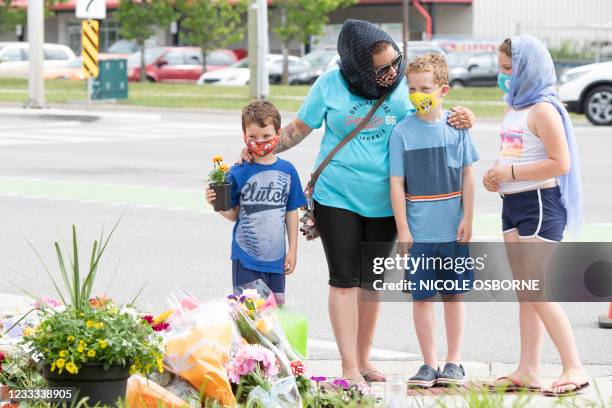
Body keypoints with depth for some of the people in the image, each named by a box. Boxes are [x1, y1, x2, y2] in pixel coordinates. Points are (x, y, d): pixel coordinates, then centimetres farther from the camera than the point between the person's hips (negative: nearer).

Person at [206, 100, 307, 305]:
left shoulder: (287, 171, 2)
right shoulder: (239, 172, -5)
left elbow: (291, 213, 9)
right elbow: (234, 213, 0)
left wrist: (292, 250, 10)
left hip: (276, 259, 3)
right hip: (246, 258, -3)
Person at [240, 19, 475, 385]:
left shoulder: (404, 87, -3)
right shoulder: (331, 86, -8)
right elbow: (299, 129, 4)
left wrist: (459, 118, -11)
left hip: (383, 201, 3)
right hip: (337, 198, -3)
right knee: (345, 280, -5)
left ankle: (364, 358, 26)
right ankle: (349, 368, -3)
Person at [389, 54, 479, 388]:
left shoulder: (457, 126, 0)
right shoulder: (402, 132, -4)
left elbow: (467, 175, 5)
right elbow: (397, 183, -3)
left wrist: (467, 219, 0)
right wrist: (402, 229, -7)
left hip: (453, 230, 1)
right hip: (418, 231, -1)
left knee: (453, 295, 8)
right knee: (422, 297, 3)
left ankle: (454, 362, 17)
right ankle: (429, 364, 11)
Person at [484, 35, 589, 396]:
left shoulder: (542, 110, -15)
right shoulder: (514, 108, 14)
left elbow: (560, 163, -22)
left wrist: (510, 173, -19)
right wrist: (496, 177, 8)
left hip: (539, 204, -10)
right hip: (513, 204, 10)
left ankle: (575, 369, -6)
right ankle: (528, 371, 13)